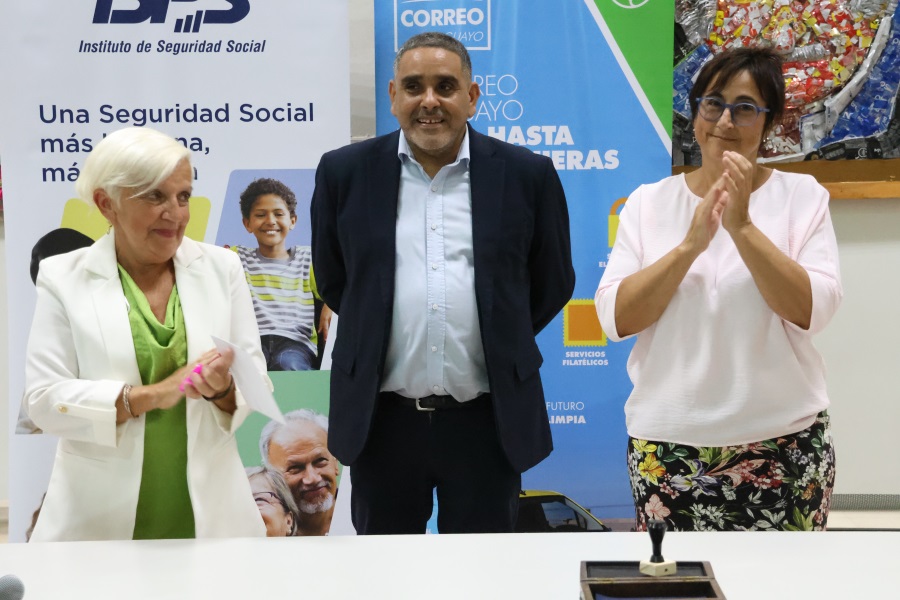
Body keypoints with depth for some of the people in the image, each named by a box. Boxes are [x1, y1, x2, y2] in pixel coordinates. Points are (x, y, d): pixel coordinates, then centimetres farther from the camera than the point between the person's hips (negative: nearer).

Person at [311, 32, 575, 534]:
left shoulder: (527, 175, 0)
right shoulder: (346, 173, 2)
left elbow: (554, 284, 10)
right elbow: (332, 281, 12)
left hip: (487, 421, -1)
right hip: (382, 420, 1)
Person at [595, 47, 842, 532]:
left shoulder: (803, 196, 0)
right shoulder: (648, 202, 2)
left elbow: (811, 311, -11)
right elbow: (615, 319, -7)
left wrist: (743, 227, -20)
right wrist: (690, 244, -18)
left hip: (784, 444, 0)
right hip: (667, 446, 1)